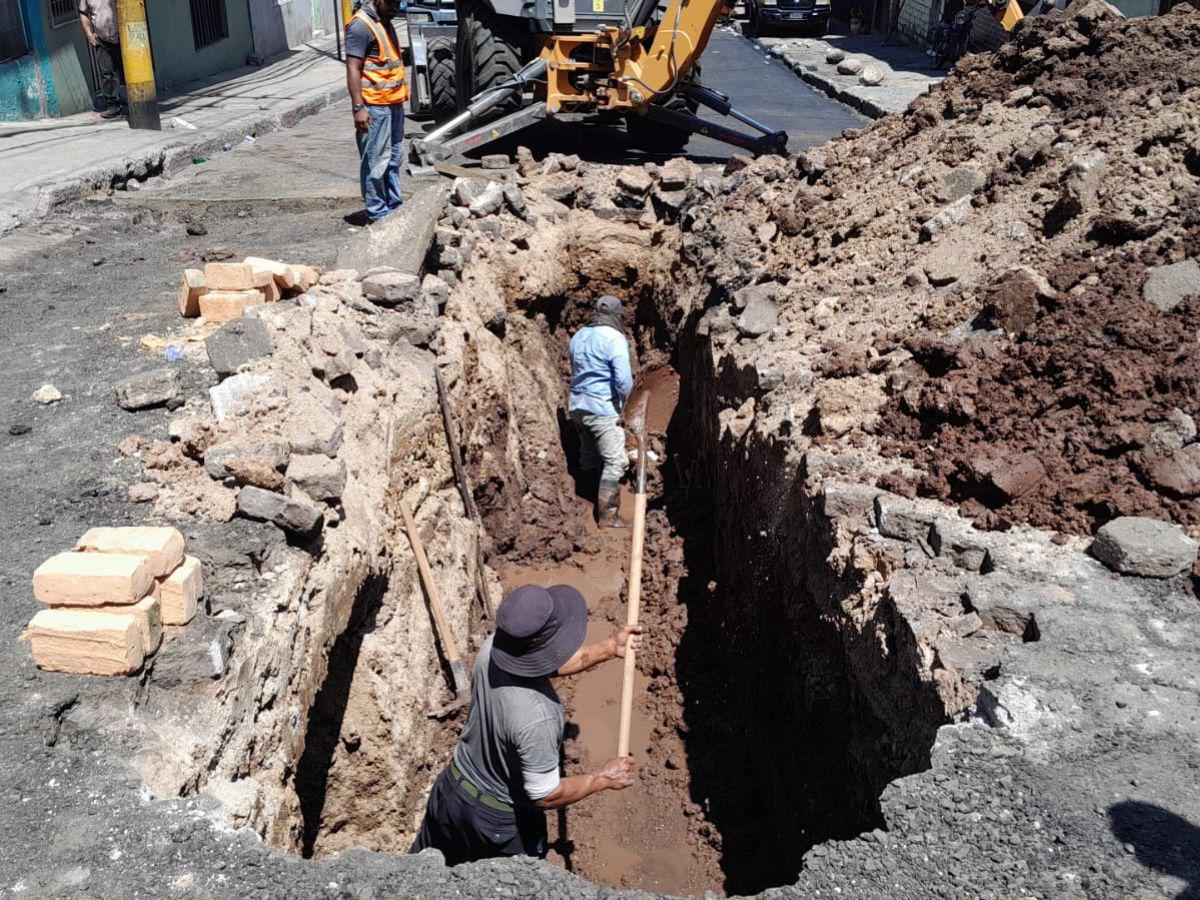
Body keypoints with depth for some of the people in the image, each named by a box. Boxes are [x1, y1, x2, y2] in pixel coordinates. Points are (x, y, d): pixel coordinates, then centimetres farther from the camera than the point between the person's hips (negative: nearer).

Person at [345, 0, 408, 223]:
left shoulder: (384, 22, 15)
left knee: (394, 158, 16)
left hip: (393, 103, 9)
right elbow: (353, 69, -18)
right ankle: (377, 212, 2)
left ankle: (394, 205, 26)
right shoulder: (361, 25, -13)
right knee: (376, 161, -4)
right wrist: (358, 107, -23)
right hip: (374, 106, -9)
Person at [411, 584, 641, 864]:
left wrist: (609, 649, 3)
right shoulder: (536, 718, -42)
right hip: (501, 819, -5)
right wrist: (603, 778, -14)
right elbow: (545, 796, -27)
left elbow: (550, 667, 0)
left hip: (453, 788, 6)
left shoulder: (493, 647, -22)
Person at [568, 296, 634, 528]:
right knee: (615, 461, -2)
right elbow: (624, 379, -21)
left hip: (577, 405, 8)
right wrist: (624, 400, -6)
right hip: (602, 408, -8)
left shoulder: (579, 336, 10)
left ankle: (592, 501, 35)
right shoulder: (614, 338, -14)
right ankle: (607, 515, 0)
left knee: (589, 456, 21)